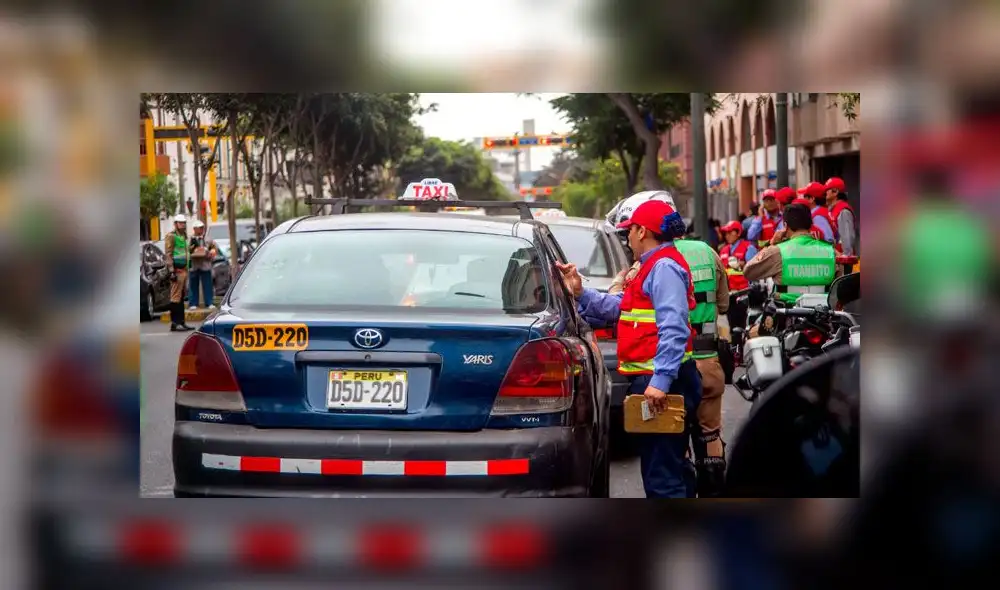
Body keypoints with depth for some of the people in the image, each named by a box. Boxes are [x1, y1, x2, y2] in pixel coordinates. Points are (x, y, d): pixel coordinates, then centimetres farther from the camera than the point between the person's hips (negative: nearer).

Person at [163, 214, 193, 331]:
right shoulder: (171, 236, -8)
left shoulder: (183, 236, 19)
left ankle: (181, 321, 16)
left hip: (184, 269, 9)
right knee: (176, 297, -9)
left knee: (181, 297, 12)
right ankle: (174, 323, -10)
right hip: (177, 270, -9)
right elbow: (168, 255, -14)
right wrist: (172, 271, -20)